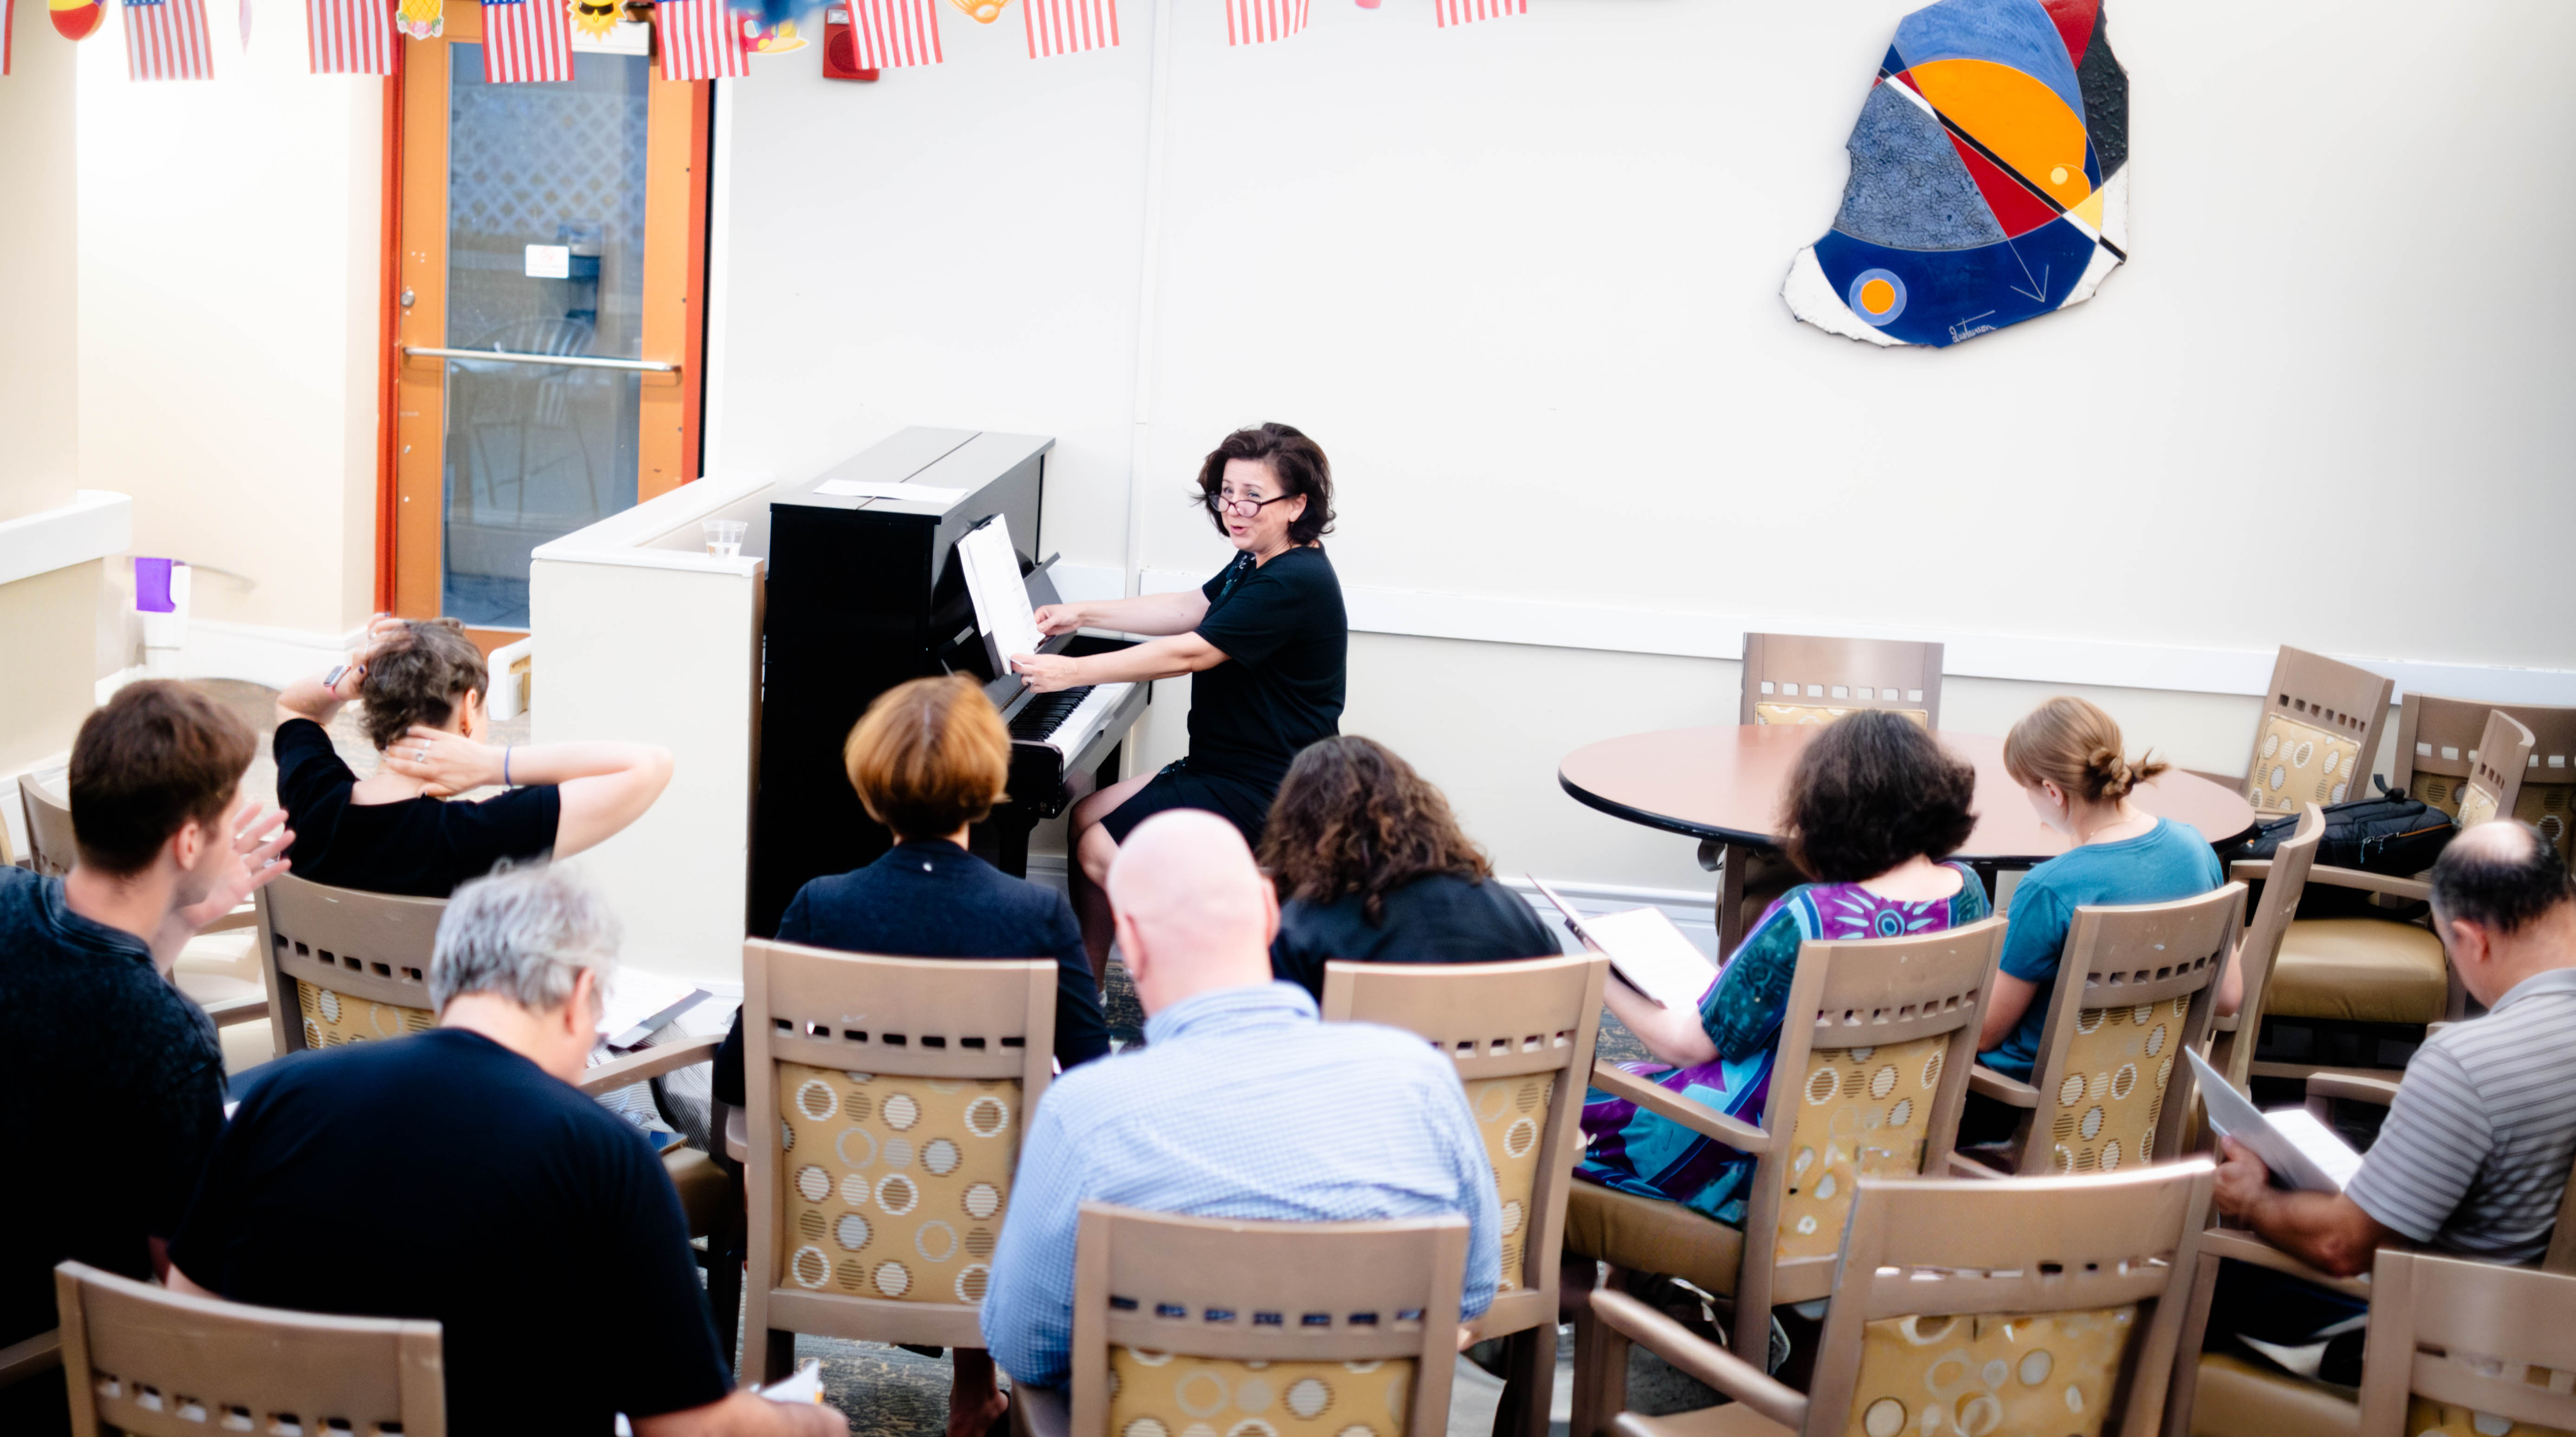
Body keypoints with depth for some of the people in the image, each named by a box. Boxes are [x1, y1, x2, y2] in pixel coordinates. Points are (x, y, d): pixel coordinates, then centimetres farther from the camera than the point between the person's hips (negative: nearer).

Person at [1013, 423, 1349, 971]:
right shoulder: (1259, 562, 9)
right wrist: (1083, 614, 18)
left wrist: (1073, 671, -27)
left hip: (1264, 792, -11)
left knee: (1101, 853, -14)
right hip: (1222, 767, 11)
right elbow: (1189, 608, 21)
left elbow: (1188, 653, -27)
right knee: (1087, 818, 13)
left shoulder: (1293, 583, -24)